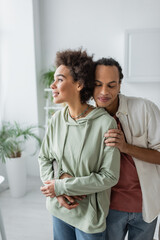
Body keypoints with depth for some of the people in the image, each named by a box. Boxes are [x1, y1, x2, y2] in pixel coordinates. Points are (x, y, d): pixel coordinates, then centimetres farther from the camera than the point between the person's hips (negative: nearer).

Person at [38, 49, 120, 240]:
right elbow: (44, 158, 3)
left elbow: (109, 176, -18)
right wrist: (57, 192, -12)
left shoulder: (105, 123, -20)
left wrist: (62, 186, -17)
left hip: (90, 214, -4)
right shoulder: (57, 119, -5)